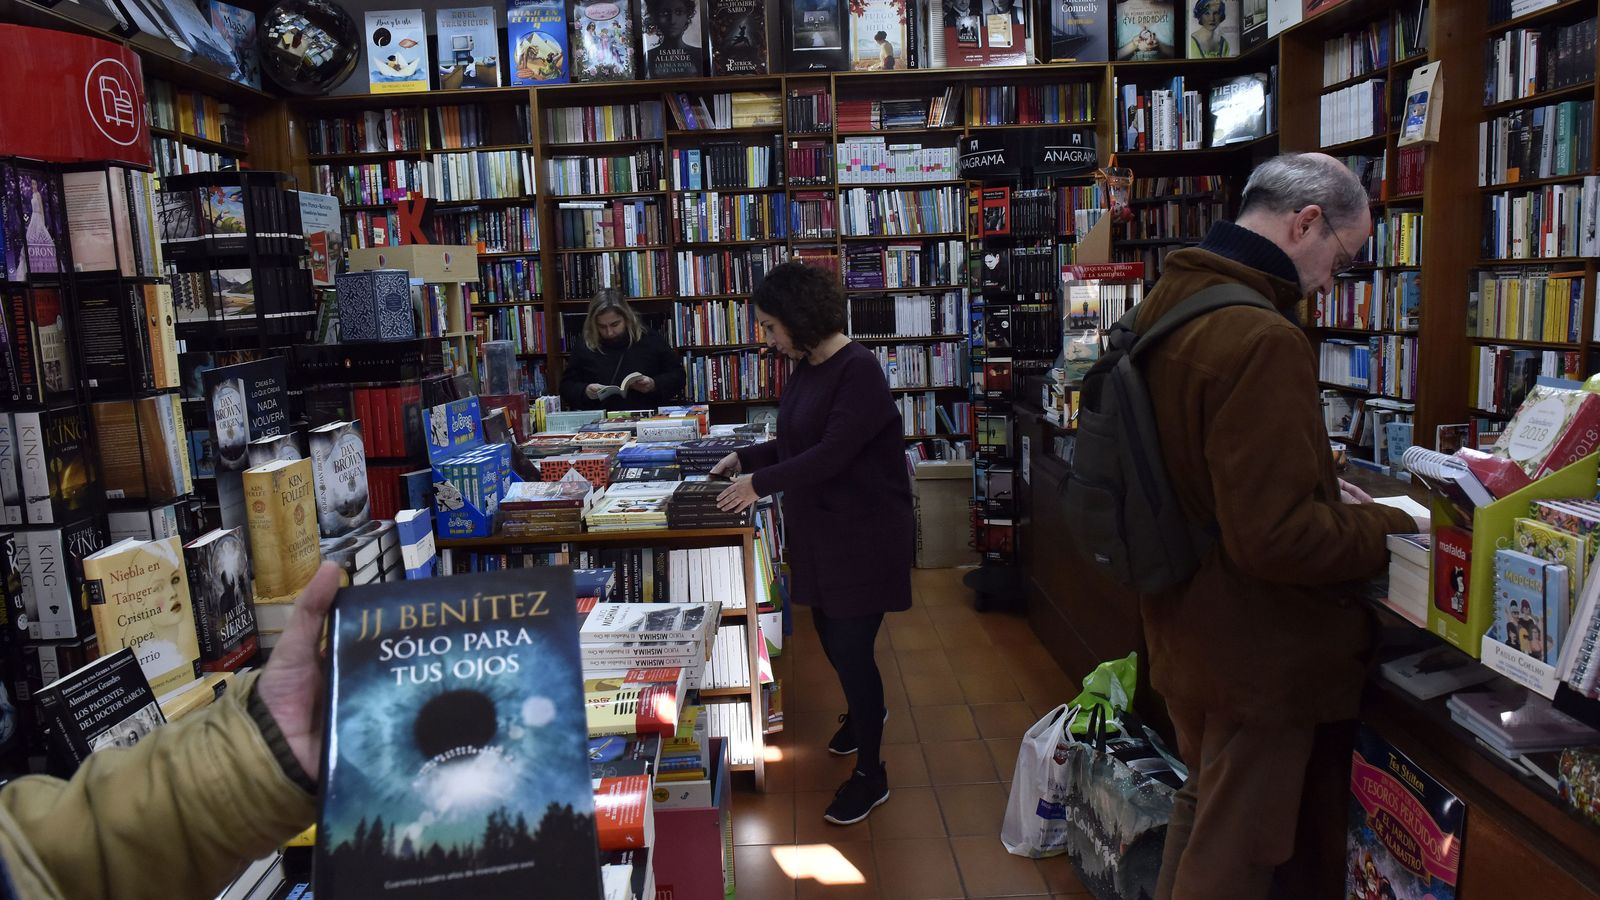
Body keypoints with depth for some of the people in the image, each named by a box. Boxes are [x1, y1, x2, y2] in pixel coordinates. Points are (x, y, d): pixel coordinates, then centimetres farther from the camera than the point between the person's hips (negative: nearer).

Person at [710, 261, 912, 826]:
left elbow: (833, 452, -25)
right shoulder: (805, 368, 7)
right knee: (830, 635, 20)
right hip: (818, 530, 8)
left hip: (864, 535, -8)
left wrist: (762, 482, -21)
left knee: (851, 648, -3)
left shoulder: (858, 371, -20)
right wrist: (745, 458, 9)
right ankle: (863, 713, 49)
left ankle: (870, 774, 14)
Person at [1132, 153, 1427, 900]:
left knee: (1200, 807, 27)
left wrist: (1320, 488, 11)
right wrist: (1390, 527, -12)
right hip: (1254, 651, -9)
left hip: (1184, 631, 9)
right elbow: (1276, 539, -28)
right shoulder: (1261, 340, -27)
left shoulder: (1170, 303, 3)